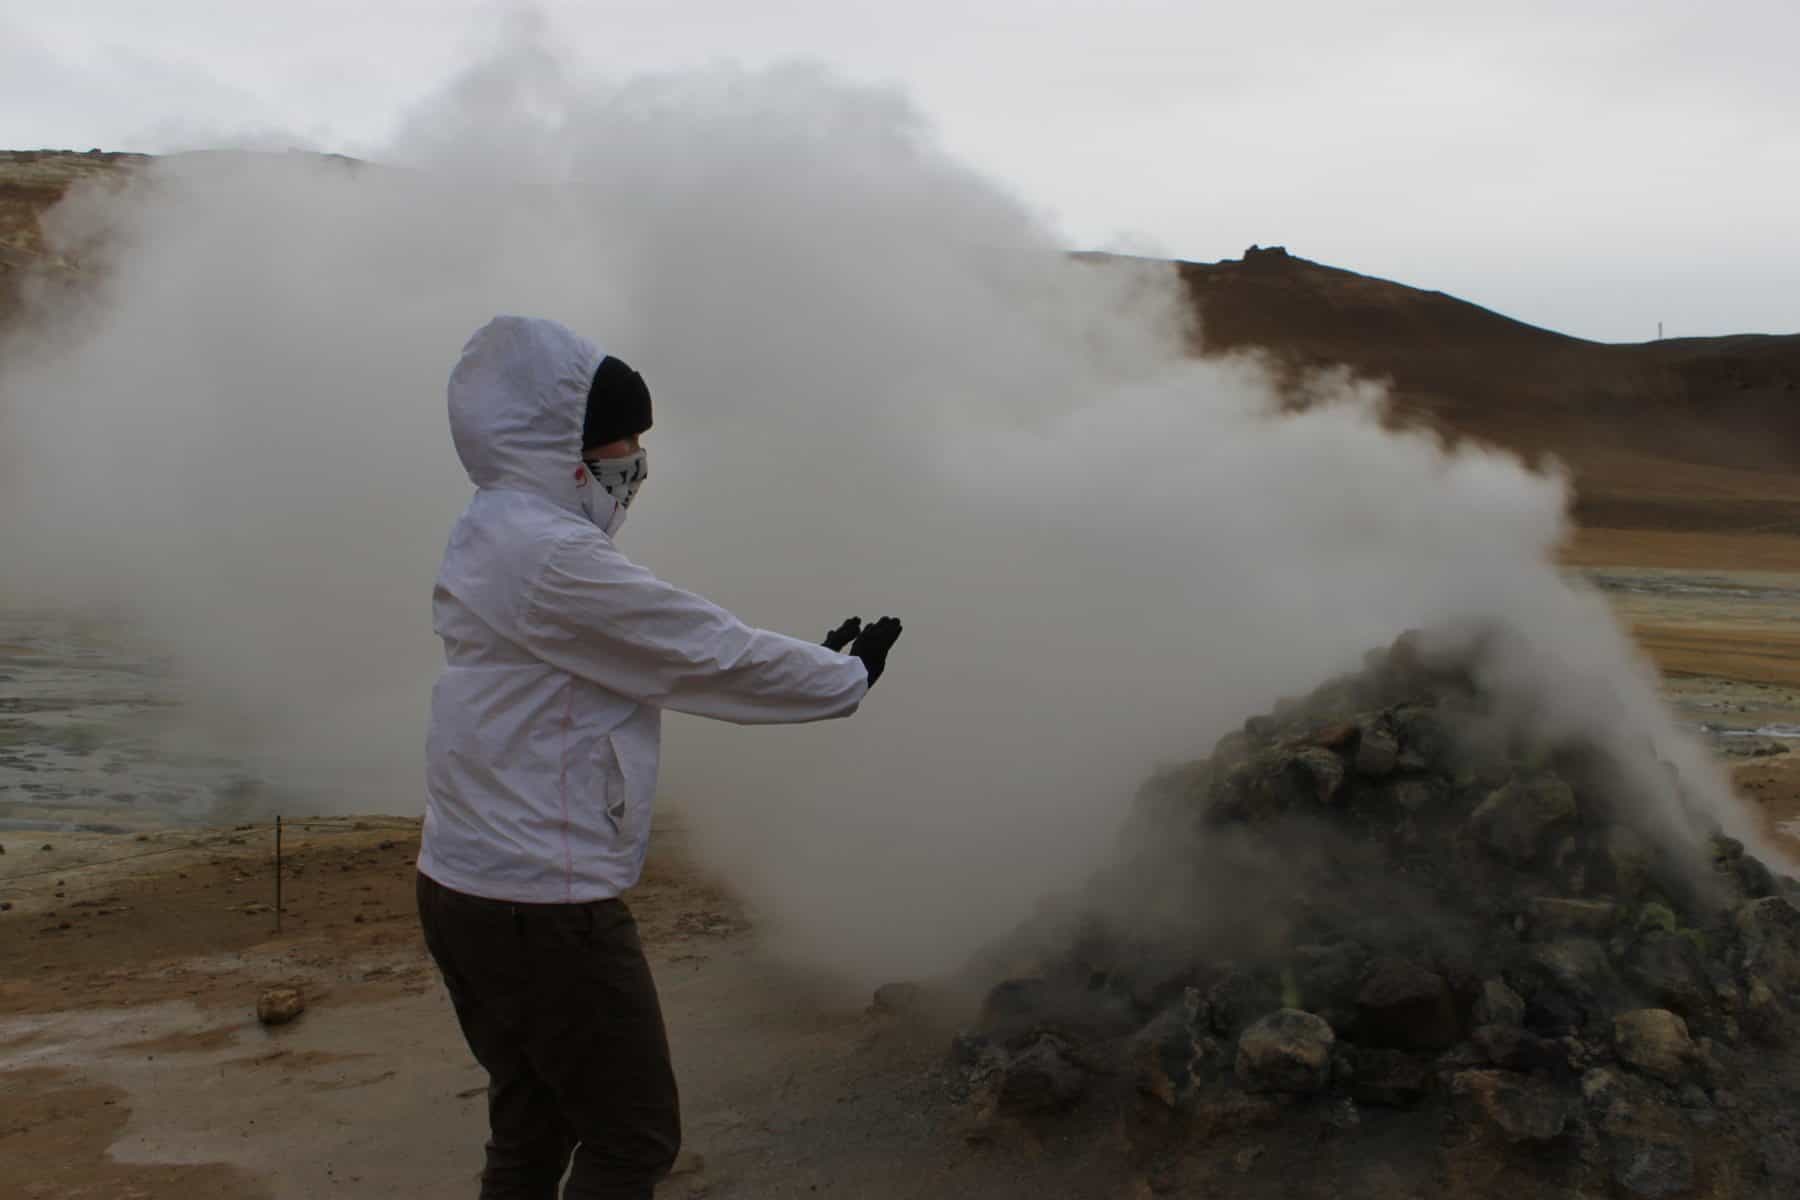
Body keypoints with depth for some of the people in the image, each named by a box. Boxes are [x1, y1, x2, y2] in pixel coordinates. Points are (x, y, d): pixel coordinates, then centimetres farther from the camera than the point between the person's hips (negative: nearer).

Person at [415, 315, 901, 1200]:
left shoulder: (488, 542, 12)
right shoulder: (553, 556, -20)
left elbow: (673, 657, 17)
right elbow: (712, 654, -15)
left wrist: (814, 663, 17)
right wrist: (849, 676, 0)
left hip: (468, 886, 10)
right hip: (545, 904, -10)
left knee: (533, 1126, 20)